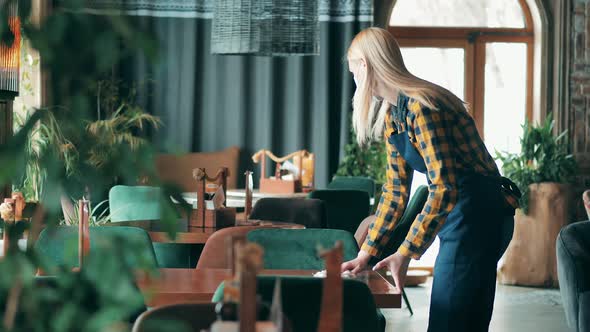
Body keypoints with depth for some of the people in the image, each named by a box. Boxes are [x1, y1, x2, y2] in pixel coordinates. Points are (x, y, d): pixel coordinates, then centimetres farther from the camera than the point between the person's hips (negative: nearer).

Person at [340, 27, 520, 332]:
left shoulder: (420, 107, -19)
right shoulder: (392, 115, 11)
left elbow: (444, 190, -25)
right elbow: (395, 191, 14)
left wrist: (405, 255, -26)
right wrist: (365, 255, 10)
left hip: (477, 215, -10)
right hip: (459, 215, 10)